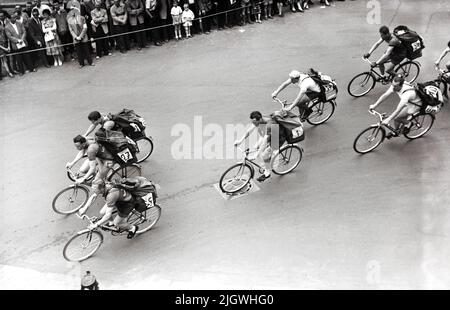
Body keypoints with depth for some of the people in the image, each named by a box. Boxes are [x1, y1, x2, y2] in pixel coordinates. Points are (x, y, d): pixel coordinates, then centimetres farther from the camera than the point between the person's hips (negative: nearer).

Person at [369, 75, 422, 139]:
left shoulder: (406, 93, -42)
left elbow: (398, 110, -42)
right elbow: (385, 95, -17)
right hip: (407, 102, 7)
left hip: (415, 105, -7)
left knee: (396, 117, -15)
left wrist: (388, 120, -44)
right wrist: (375, 105, -23)